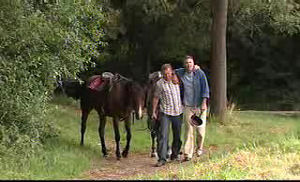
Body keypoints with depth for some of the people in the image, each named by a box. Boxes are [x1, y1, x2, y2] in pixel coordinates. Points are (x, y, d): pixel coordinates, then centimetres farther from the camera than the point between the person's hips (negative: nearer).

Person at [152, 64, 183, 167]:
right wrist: (153, 112, 4)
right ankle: (162, 159, -13)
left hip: (178, 112, 3)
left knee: (177, 135, 11)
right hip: (165, 113, -3)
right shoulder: (159, 84, -2)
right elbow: (156, 98, 6)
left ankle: (175, 155, 29)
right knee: (163, 135, -12)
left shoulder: (177, 80, 4)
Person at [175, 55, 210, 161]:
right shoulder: (180, 73, 5)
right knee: (188, 130, -4)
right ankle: (187, 154, -3)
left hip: (200, 106, -1)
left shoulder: (200, 73, -1)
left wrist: (204, 102, -8)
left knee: (201, 129, 4)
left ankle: (199, 148, 28)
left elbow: (205, 88, -1)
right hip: (187, 106, 1)